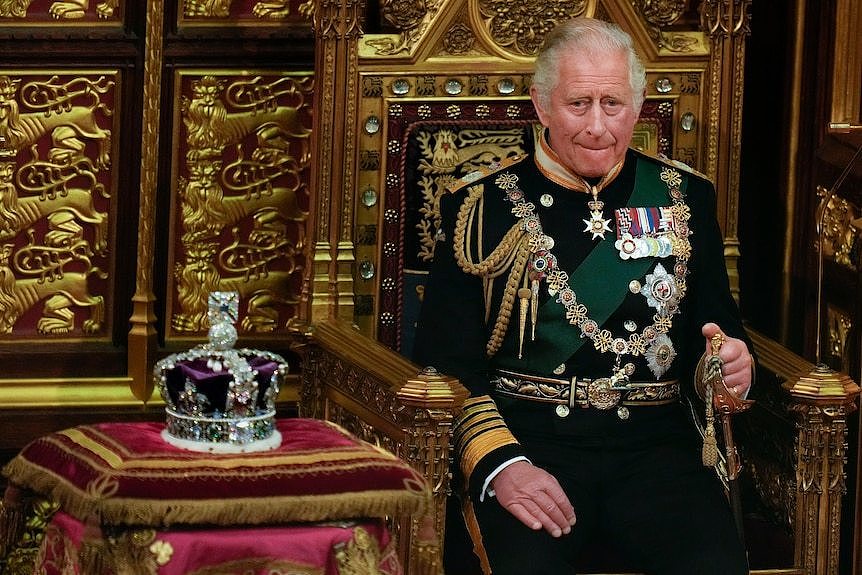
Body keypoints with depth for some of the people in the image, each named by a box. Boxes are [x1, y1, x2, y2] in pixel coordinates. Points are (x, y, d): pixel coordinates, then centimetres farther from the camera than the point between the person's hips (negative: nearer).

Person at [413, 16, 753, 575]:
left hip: (655, 445, 2)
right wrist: (500, 463, -15)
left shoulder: (684, 198, 15)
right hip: (525, 440, -2)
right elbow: (444, 360, 2)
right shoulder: (482, 204, 8)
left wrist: (732, 363, -5)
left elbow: (721, 328, 21)